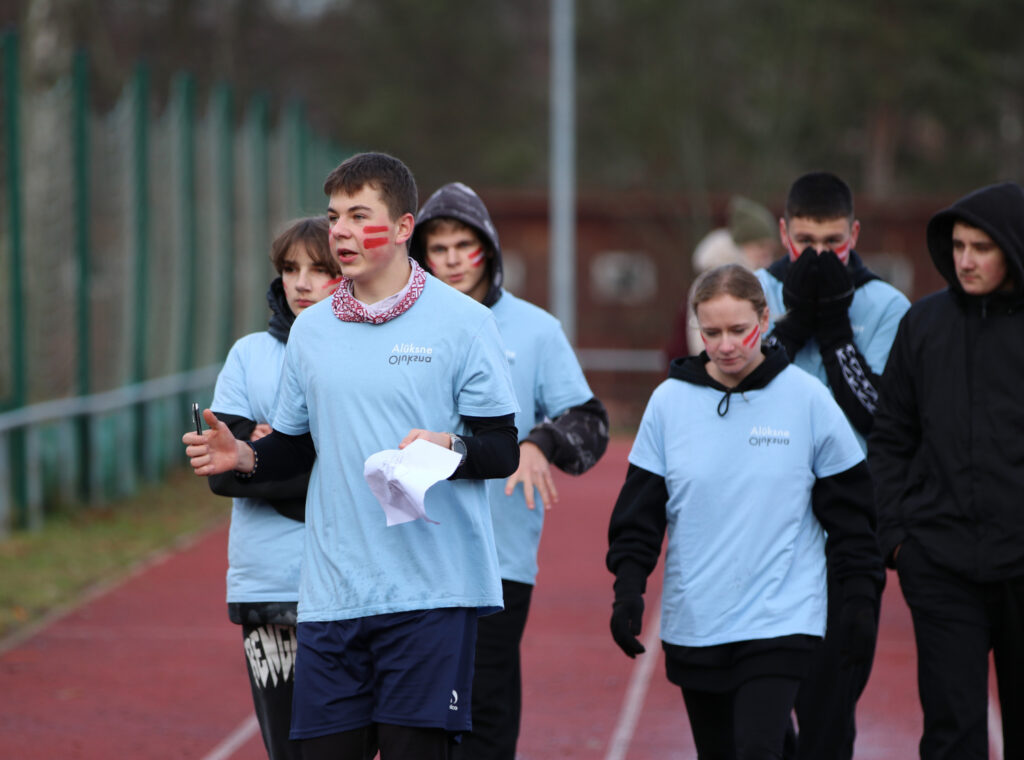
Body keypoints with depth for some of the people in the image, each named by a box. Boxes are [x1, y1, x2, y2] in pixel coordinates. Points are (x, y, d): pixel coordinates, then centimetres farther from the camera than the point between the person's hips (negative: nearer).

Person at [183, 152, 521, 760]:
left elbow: (503, 453, -3)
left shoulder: (462, 321, -2)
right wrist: (244, 457, 1)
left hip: (431, 591, -4)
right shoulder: (311, 330, 12)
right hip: (332, 592, 4)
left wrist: (450, 446, -23)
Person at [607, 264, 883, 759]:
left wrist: (860, 597, 2)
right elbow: (639, 509, 6)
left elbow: (850, 510, 4)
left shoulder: (808, 399, -3)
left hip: (780, 619, -3)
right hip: (693, 622, 3)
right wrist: (628, 589, -3)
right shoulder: (669, 401, 1)